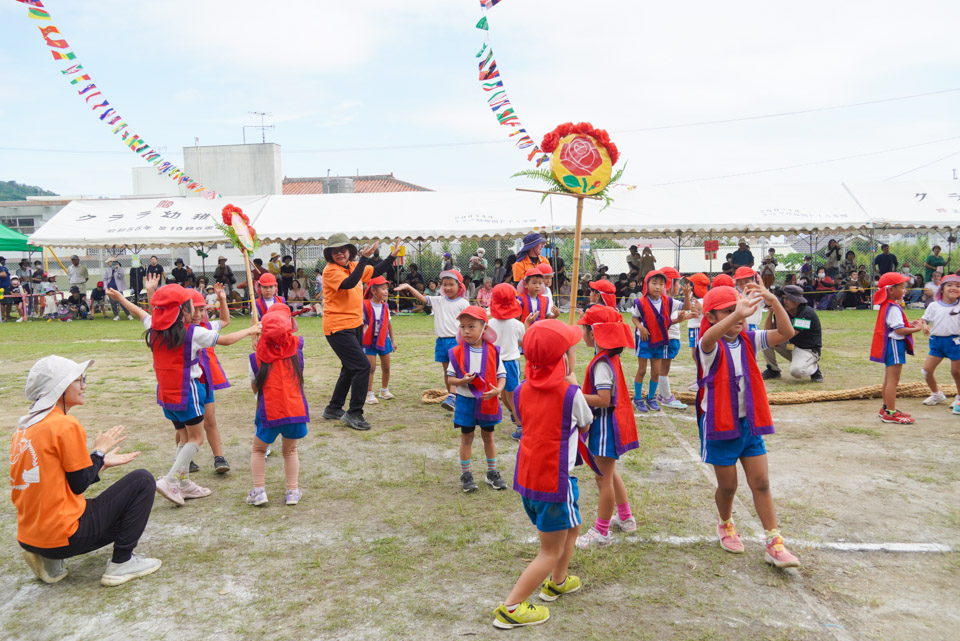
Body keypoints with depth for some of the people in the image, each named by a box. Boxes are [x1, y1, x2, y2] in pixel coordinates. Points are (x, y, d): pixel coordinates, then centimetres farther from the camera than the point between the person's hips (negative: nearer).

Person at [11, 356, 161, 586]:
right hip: (61, 537, -9)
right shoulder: (66, 425, -16)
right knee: (142, 481, -2)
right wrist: (100, 452, 3)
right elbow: (78, 485, -11)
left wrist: (102, 462, 15)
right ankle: (121, 564, 1)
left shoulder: (23, 428, 10)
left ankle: (50, 561, 13)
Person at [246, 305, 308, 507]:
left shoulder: (256, 359, -1)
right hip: (296, 411, 1)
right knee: (290, 451, 20)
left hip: (269, 413, -1)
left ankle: (259, 490, 12)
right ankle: (293, 491, 14)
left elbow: (254, 388, 10)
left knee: (258, 450, 21)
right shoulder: (296, 353, 1)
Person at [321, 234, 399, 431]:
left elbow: (376, 271, 21)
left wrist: (393, 255, 11)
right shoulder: (330, 270, -14)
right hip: (338, 328, -9)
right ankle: (354, 414, -4)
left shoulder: (354, 266, 8)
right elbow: (349, 283, -31)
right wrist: (364, 258, -31)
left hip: (355, 325, 9)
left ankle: (333, 408, 33)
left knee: (351, 368, 18)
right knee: (362, 366, -14)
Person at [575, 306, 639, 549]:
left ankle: (601, 533, 15)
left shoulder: (602, 364, -24)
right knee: (609, 474, 24)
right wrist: (578, 390, 10)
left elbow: (603, 400, -28)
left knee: (604, 478, 2)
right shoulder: (610, 357, 6)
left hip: (605, 425, -10)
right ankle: (626, 519, 39)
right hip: (608, 422, 10)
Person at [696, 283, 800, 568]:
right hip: (720, 426, -4)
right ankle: (725, 524, 40)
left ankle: (774, 544, 13)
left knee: (761, 483, 5)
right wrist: (737, 315, -61)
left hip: (750, 424, 4)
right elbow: (709, 338, -42)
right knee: (728, 485, 11)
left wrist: (774, 302, -29)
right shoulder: (711, 347, -16)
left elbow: (785, 332, -12)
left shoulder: (748, 341, 0)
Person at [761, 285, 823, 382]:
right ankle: (773, 370, 4)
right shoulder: (785, 311, -2)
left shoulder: (807, 313, -21)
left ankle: (814, 368, 2)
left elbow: (790, 334, -29)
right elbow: (768, 330, -5)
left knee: (796, 371, -35)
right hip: (790, 346, 7)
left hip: (808, 351, -7)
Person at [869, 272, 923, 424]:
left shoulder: (886, 305, 12)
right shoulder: (894, 308, -19)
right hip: (895, 344, -11)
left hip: (889, 344, 11)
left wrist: (909, 325, 7)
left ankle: (886, 408, 29)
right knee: (893, 379, -8)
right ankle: (890, 413, -5)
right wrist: (916, 329, -10)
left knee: (888, 378, 19)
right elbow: (899, 330, -22)